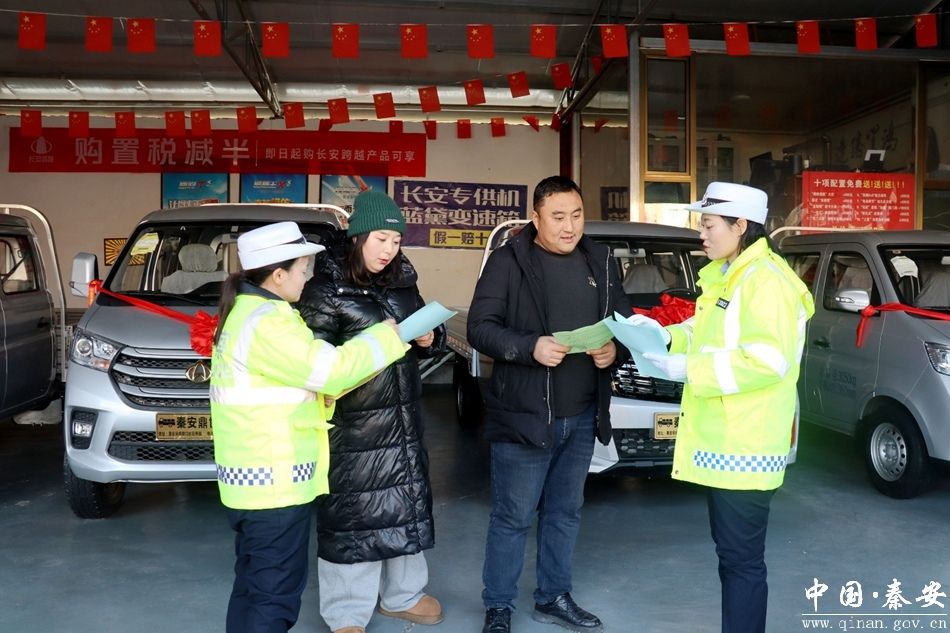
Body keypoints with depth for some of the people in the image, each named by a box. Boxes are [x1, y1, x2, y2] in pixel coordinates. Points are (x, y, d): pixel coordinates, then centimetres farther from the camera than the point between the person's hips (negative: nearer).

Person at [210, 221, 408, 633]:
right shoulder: (264, 321, -21)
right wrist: (389, 337, -9)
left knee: (253, 586, 19)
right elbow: (329, 368, -21)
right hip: (273, 478, -10)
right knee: (275, 592, 0)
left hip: (256, 473, 10)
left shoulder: (246, 310, 12)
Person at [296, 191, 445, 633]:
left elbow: (426, 329, 19)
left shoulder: (402, 281, 9)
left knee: (407, 502, 16)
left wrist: (430, 338, -4)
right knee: (352, 512, 1)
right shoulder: (326, 289, -10)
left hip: (404, 417, 7)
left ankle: (402, 595, 36)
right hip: (351, 424, -6)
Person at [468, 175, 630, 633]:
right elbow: (480, 327, -11)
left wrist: (615, 348, -7)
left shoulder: (600, 261, 8)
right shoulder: (509, 260, -8)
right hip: (523, 415, -5)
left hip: (582, 417, 5)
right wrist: (530, 347, -26)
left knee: (565, 513, 17)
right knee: (513, 517, 4)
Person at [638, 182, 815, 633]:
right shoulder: (726, 276, 15)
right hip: (721, 440, 10)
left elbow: (766, 361, -25)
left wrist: (686, 370, -22)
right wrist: (664, 334, 7)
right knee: (729, 550, 20)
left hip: (745, 446, -10)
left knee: (741, 558, -1)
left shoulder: (766, 280, -17)